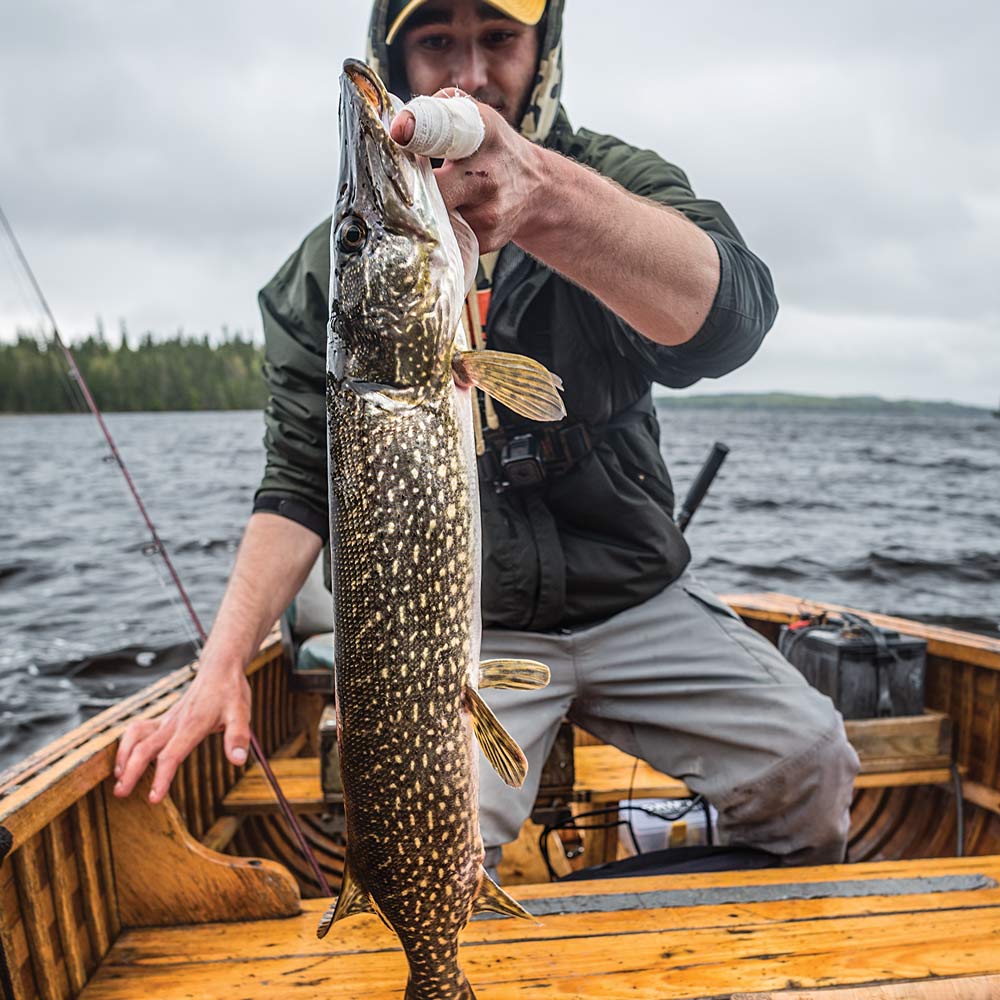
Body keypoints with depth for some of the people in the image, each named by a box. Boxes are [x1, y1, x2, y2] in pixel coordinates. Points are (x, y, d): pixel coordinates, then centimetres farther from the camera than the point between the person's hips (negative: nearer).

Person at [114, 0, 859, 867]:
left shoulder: (617, 181, -5)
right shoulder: (332, 265, -4)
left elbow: (725, 321, -28)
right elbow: (302, 483, -1)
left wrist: (542, 196, -48)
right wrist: (222, 663, -13)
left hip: (641, 600, 2)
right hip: (462, 631, 0)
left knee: (810, 761, -10)